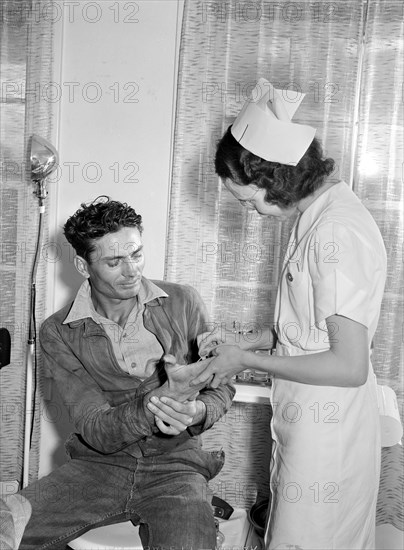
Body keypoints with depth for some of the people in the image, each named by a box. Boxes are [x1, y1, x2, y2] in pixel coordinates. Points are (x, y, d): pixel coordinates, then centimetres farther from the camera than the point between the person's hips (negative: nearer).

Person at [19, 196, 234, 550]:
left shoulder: (183, 303, -1)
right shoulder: (59, 334, -3)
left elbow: (222, 387, 5)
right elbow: (96, 432, -8)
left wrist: (197, 412, -19)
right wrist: (154, 404, -28)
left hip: (175, 466, -1)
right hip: (98, 465, 1)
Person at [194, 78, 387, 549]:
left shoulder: (337, 232, -24)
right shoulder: (318, 214, 6)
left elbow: (349, 365, -25)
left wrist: (246, 360, -16)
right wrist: (248, 340, 5)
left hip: (324, 437, -9)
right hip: (306, 426, 9)